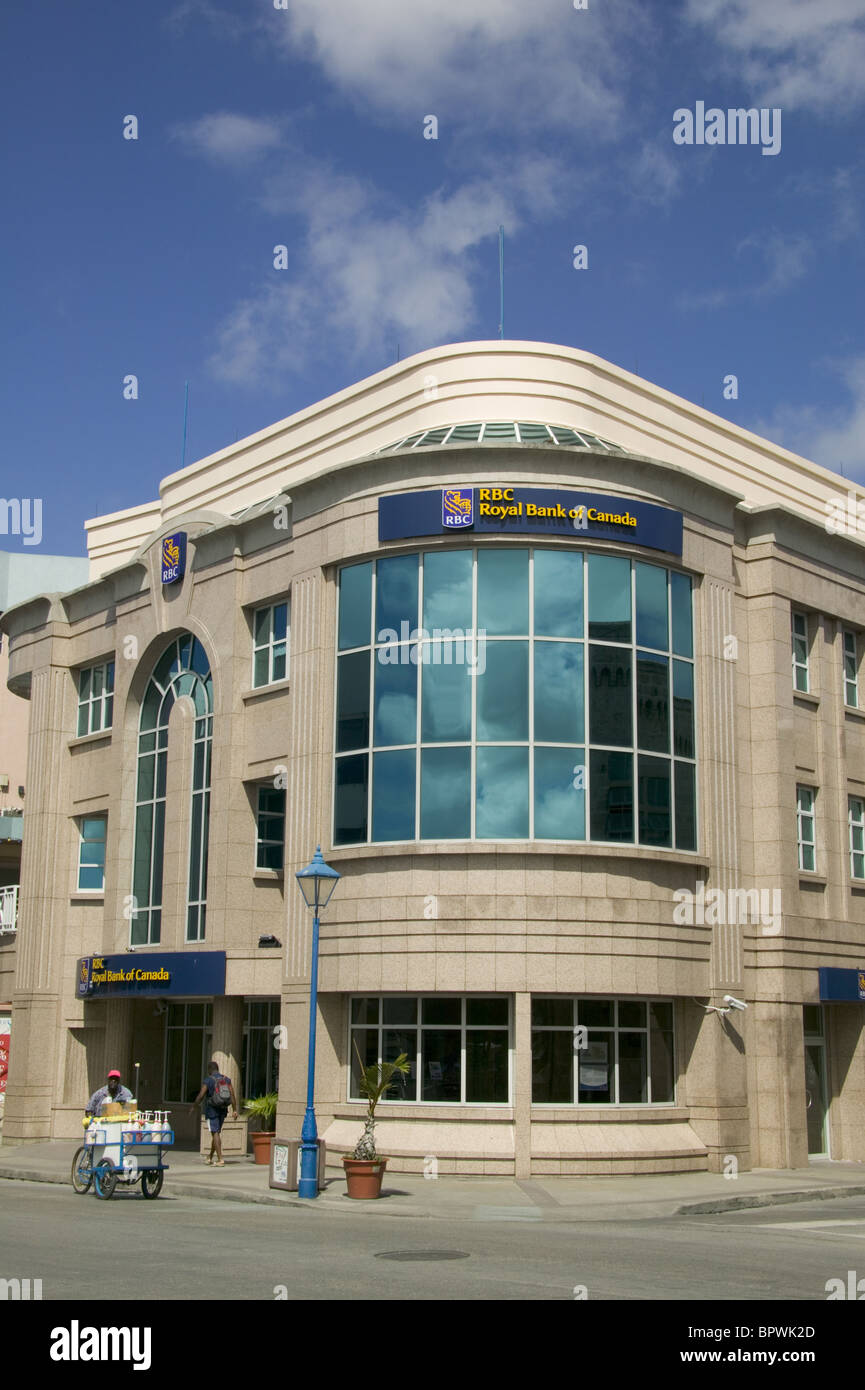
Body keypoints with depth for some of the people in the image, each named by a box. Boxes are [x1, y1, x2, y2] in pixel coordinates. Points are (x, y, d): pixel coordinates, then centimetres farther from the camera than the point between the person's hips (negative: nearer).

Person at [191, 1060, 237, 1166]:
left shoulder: (207, 1080, -10)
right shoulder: (226, 1080, 5)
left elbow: (201, 1096, -14)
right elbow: (232, 1095, -1)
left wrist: (194, 1107, 1)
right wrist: (234, 1110, -1)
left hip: (212, 1110, -5)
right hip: (223, 1110, 5)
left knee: (215, 1133, -4)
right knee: (216, 1132, 18)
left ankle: (220, 1160, -10)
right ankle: (210, 1157, 29)